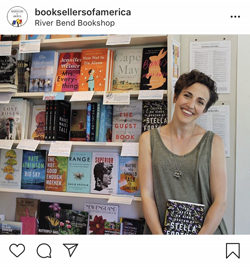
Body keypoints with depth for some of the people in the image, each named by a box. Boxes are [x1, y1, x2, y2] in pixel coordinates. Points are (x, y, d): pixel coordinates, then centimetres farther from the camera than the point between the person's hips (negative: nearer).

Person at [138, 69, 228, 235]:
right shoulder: (148, 139, 4)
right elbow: (147, 194, 0)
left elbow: (220, 200, -1)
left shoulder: (213, 142, 1)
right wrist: (159, 235, -10)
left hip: (206, 232, 0)